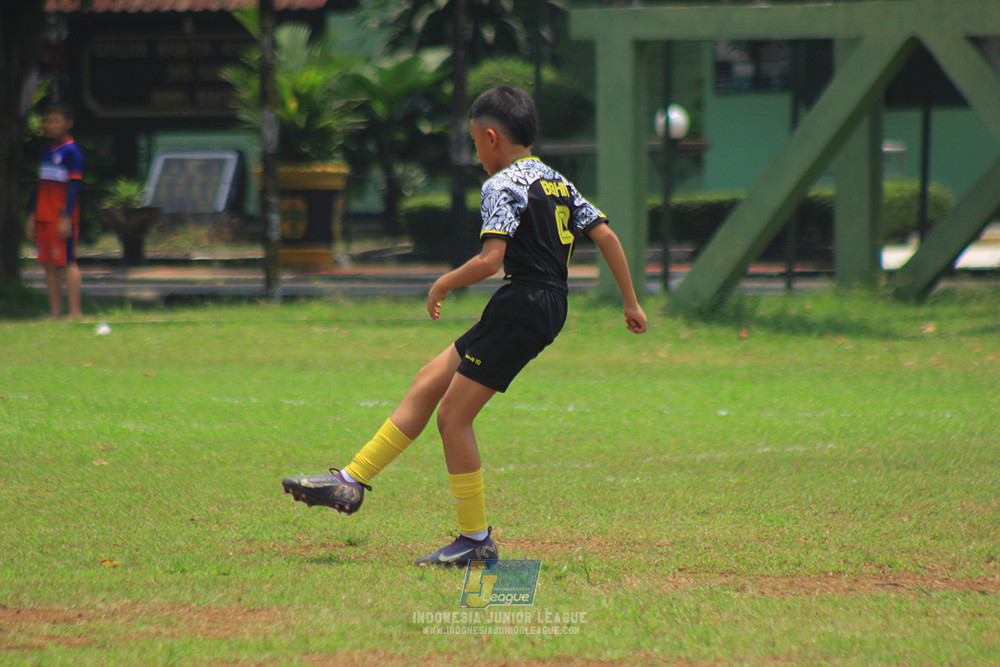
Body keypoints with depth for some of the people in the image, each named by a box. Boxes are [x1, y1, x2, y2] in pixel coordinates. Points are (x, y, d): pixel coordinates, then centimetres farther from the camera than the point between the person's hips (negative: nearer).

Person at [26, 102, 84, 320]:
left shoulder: (71, 151, -7)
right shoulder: (46, 151, 17)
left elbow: (74, 187, -11)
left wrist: (66, 218, -17)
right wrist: (32, 218, 18)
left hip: (62, 218, -8)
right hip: (43, 218, 8)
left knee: (67, 264, -9)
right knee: (49, 266, 6)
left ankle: (75, 313, -9)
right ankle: (55, 314, 8)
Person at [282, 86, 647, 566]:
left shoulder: (503, 186, -10)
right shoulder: (557, 181, 16)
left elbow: (490, 260, -20)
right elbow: (606, 236, 13)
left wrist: (443, 284, -4)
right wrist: (631, 303, 17)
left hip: (522, 306, -10)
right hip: (549, 307, 10)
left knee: (453, 416, -4)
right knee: (428, 382, 13)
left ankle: (476, 540, -1)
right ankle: (351, 482, 15)